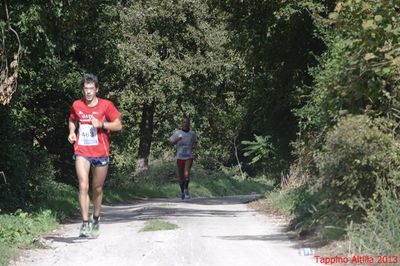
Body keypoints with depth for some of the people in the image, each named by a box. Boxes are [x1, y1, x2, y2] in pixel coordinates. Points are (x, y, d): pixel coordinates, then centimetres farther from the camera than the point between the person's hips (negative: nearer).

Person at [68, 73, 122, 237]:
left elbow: (118, 125, -4)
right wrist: (72, 132, 3)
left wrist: (101, 124, -18)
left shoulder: (106, 105, -3)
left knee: (97, 188, 11)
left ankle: (96, 220, 33)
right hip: (82, 152, 0)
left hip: (101, 153, 0)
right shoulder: (76, 105, 4)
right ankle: (85, 223, -17)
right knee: (83, 186, -17)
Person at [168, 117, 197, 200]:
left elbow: (195, 142, 21)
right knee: (181, 177, 8)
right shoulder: (177, 133, -2)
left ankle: (186, 189, -5)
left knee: (187, 174, -22)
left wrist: (194, 146, -1)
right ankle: (182, 191, 28)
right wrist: (177, 140, -20)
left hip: (189, 157, 0)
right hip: (180, 157, 0)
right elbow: (170, 142, -2)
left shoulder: (192, 133, 4)